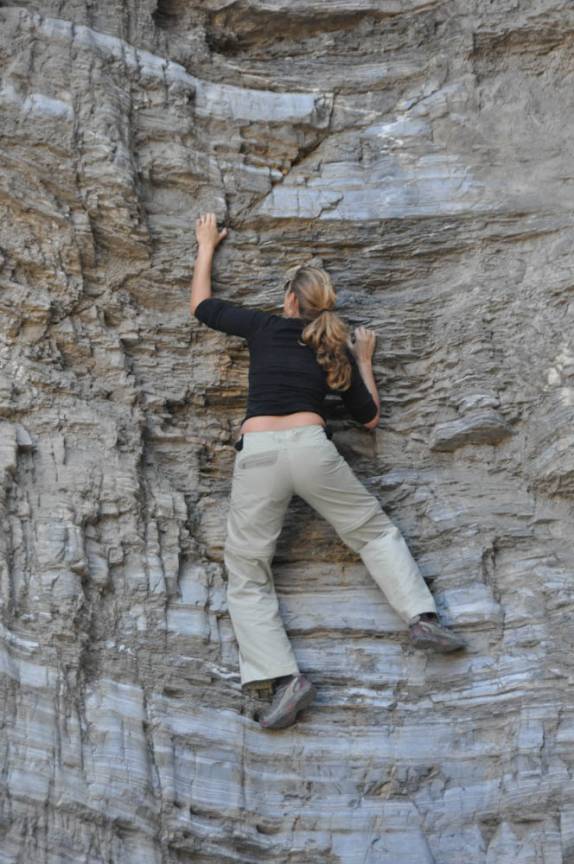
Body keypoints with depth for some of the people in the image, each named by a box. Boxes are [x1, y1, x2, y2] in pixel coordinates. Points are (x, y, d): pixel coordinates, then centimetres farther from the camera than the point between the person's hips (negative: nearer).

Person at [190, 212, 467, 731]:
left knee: (247, 576, 6)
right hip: (311, 447, 1)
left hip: (256, 454, -1)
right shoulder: (337, 351, 16)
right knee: (376, 532, 22)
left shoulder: (265, 327, 13)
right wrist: (364, 361, 33)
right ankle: (423, 617, 9)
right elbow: (370, 417, 22)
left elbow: (201, 305, 26)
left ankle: (285, 677, -6)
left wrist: (206, 247, 38)